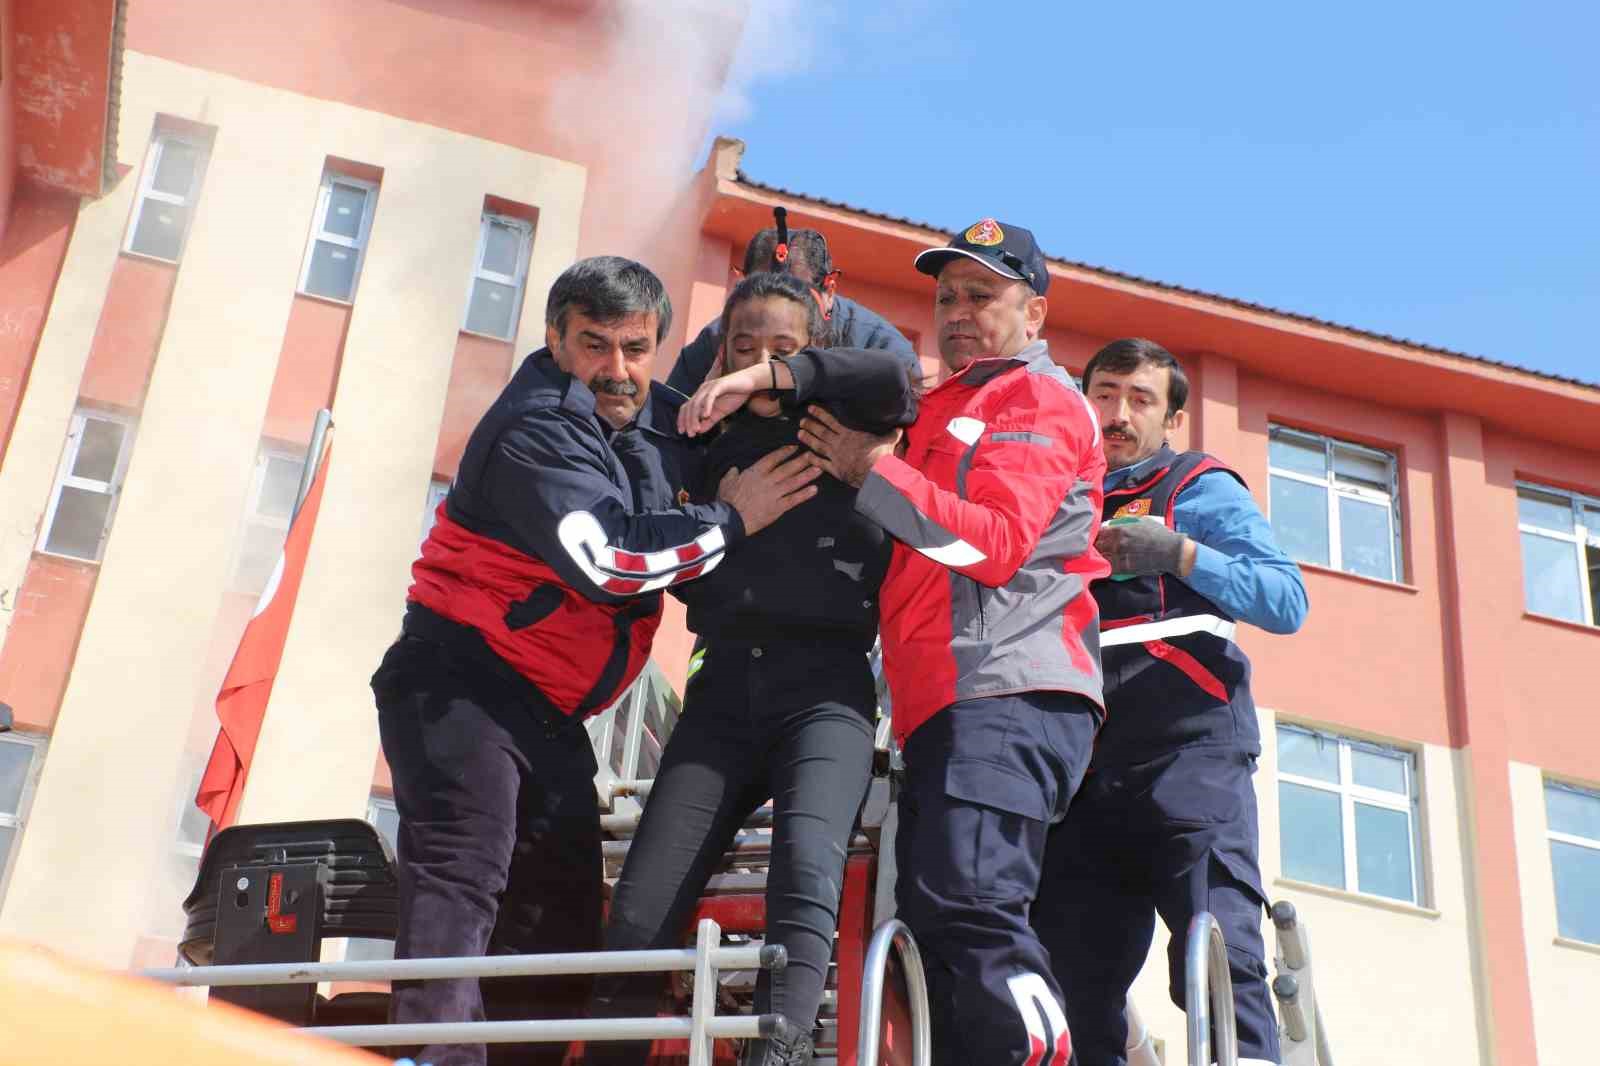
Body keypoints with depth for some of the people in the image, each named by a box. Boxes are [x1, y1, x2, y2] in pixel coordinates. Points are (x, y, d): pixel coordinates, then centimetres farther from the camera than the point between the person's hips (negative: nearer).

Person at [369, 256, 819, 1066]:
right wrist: (730, 519, -15)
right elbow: (608, 559, -26)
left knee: (560, 912, 5)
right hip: (461, 681, -9)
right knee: (461, 881, -22)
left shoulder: (654, 420, 9)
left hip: (548, 709, 9)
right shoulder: (535, 430, -15)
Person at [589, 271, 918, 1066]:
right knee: (638, 914, -12)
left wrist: (773, 380, -13)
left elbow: (891, 380, -9)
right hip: (725, 687, 4)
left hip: (825, 685, -3)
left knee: (807, 873, -31)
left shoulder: (839, 434, 12)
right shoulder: (716, 445, 21)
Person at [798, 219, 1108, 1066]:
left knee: (967, 905, -24)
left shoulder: (1039, 400, 2)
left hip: (1011, 689, -9)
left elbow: (995, 544, -12)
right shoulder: (946, 408, 29)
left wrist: (873, 473, -6)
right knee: (936, 912, 4)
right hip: (949, 699, 9)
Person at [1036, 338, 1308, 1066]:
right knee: (1075, 981, -1)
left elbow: (1287, 600, 1)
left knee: (1220, 959, -17)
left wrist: (1179, 554, -11)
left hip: (1187, 752, -4)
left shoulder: (1200, 488, 13)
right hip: (1081, 767, 4)